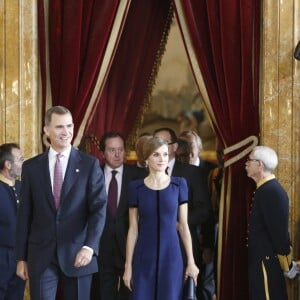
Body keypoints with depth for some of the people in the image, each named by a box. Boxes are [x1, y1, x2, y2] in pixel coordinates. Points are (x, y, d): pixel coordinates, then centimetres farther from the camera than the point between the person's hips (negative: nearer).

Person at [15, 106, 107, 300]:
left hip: (78, 254, -1)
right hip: (41, 255, 1)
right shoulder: (31, 167, 6)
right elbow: (25, 214, 8)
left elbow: (99, 208, -6)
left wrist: (89, 246, -20)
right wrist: (21, 257, 6)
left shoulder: (90, 165, 1)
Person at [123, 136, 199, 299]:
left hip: (171, 257, 0)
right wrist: (128, 265, 1)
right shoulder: (136, 187, 1)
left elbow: (183, 225, 4)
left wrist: (191, 261, 2)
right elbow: (133, 229, 3)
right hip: (144, 259, 0)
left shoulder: (179, 184, 2)